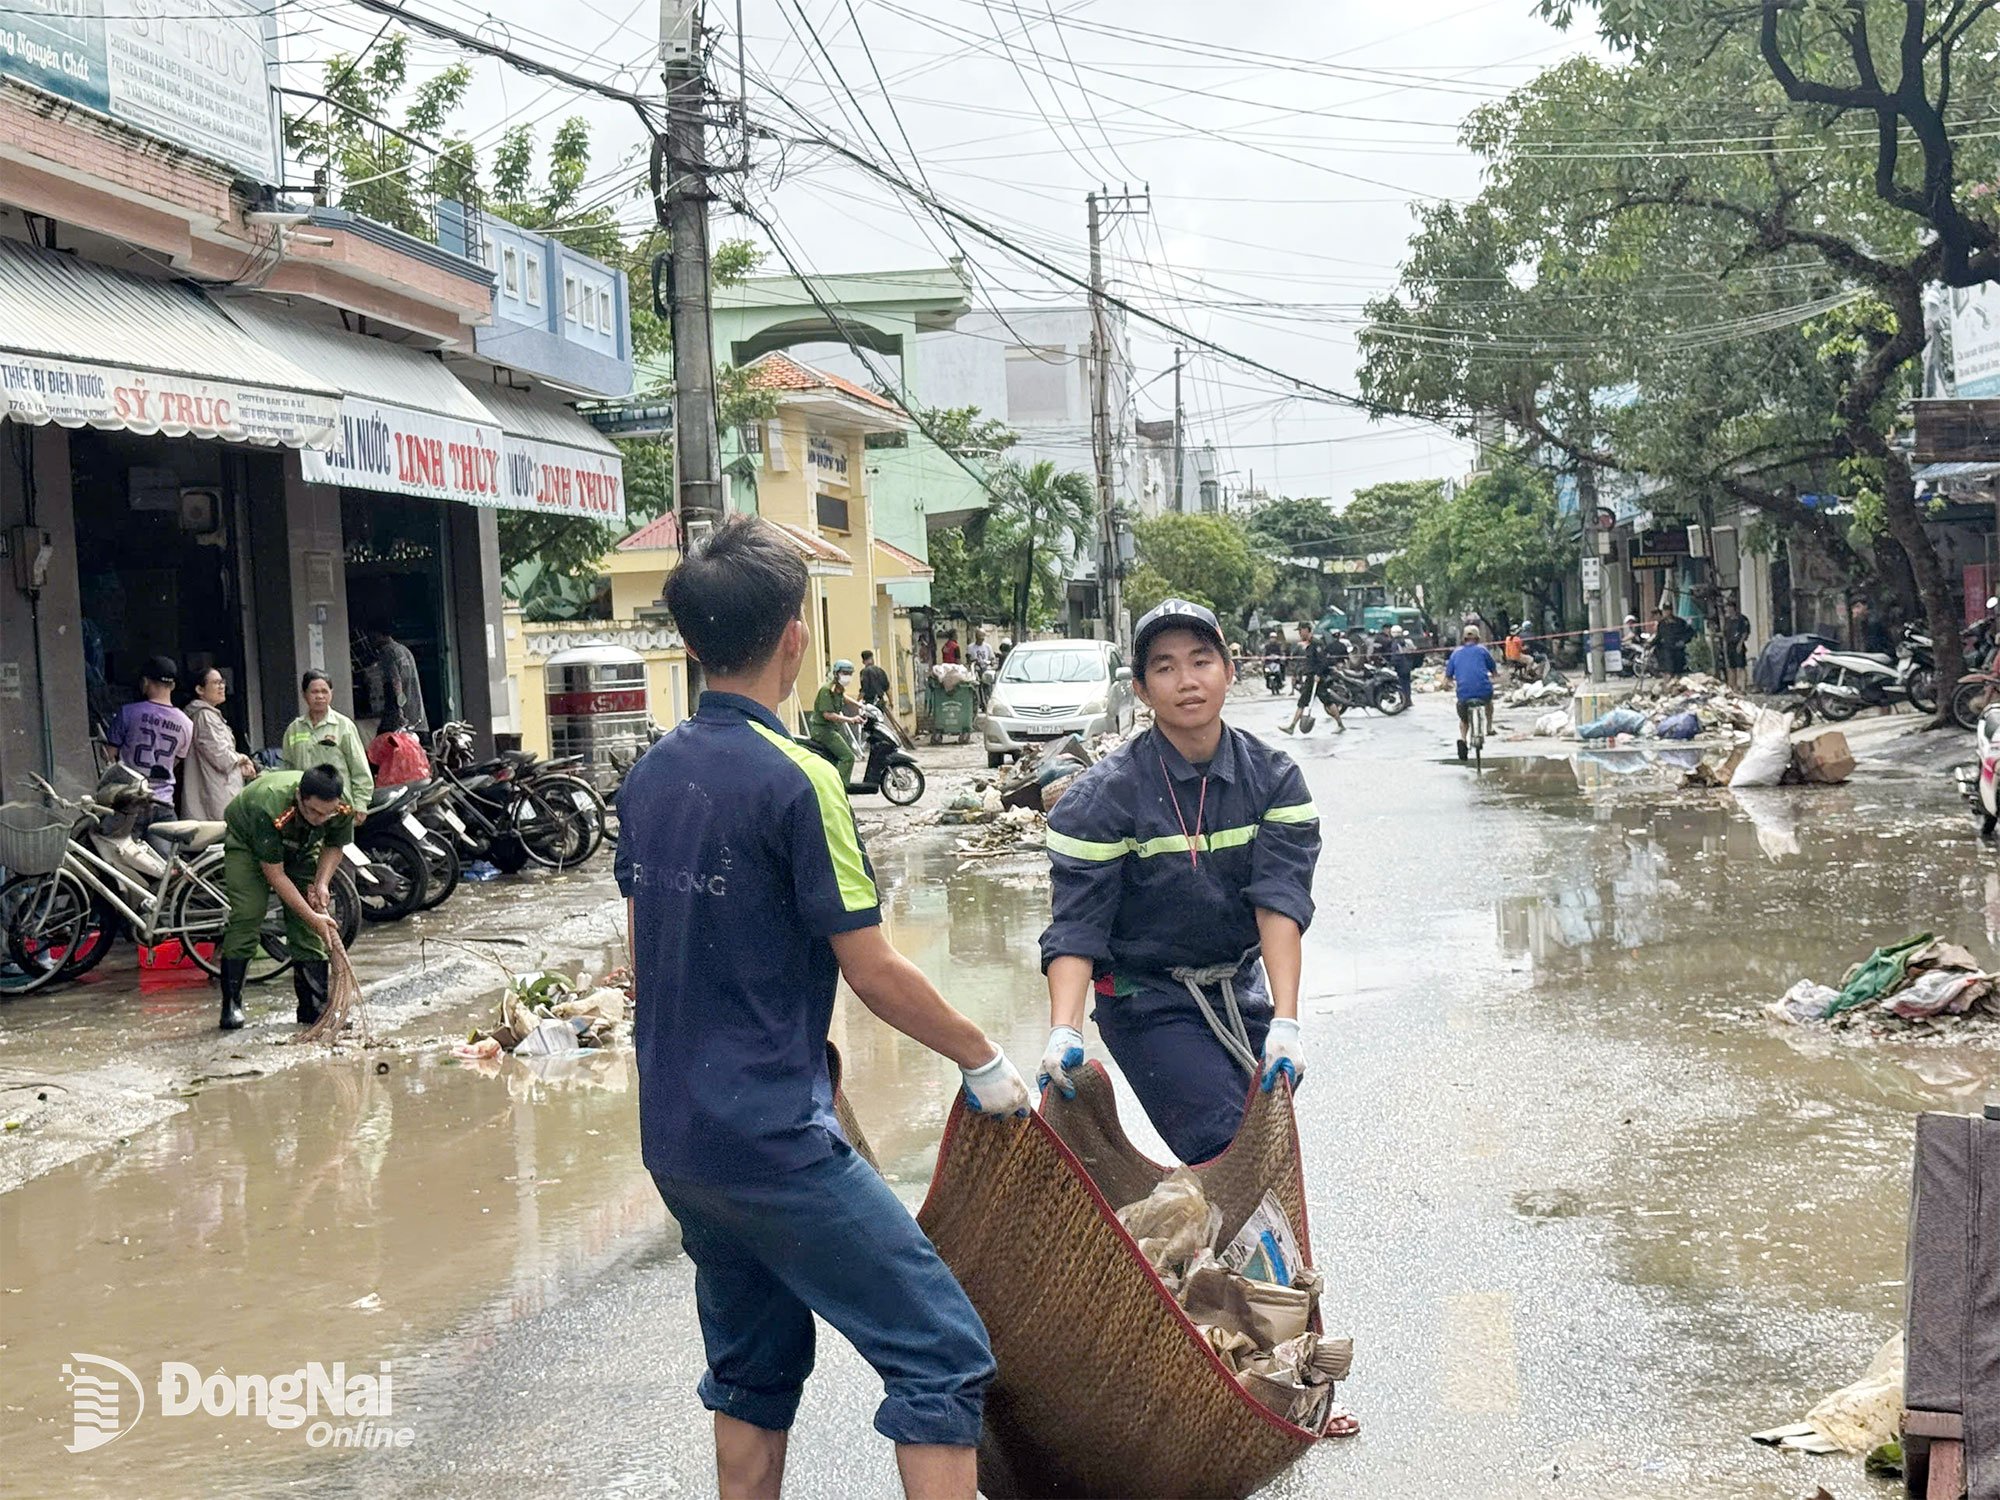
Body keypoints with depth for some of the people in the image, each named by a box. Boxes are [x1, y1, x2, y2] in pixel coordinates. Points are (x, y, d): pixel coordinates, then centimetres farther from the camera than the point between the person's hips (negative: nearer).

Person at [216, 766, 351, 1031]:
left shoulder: (343, 809, -30)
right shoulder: (268, 808, -43)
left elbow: (334, 846, -5)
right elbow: (275, 875, -34)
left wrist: (321, 883, -21)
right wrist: (313, 918, -34)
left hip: (301, 848, 4)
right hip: (247, 841, -4)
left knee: (307, 929, -6)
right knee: (246, 916, -18)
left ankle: (314, 1007, 0)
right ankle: (231, 1005, -10)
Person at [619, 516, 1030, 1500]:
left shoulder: (650, 773, 7)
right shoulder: (793, 780, -16)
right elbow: (873, 973, -14)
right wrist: (985, 1063, -1)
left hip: (673, 1132, 9)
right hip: (774, 1141, -9)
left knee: (755, 1366, 21)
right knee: (942, 1355, -4)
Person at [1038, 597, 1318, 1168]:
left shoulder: (1273, 778, -5)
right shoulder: (1104, 795, -13)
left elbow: (1280, 899, -16)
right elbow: (1076, 926, -17)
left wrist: (1285, 1022, -28)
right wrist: (1064, 1032, -33)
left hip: (1240, 991, 4)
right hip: (1148, 1002, -4)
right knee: (1227, 1151, -18)